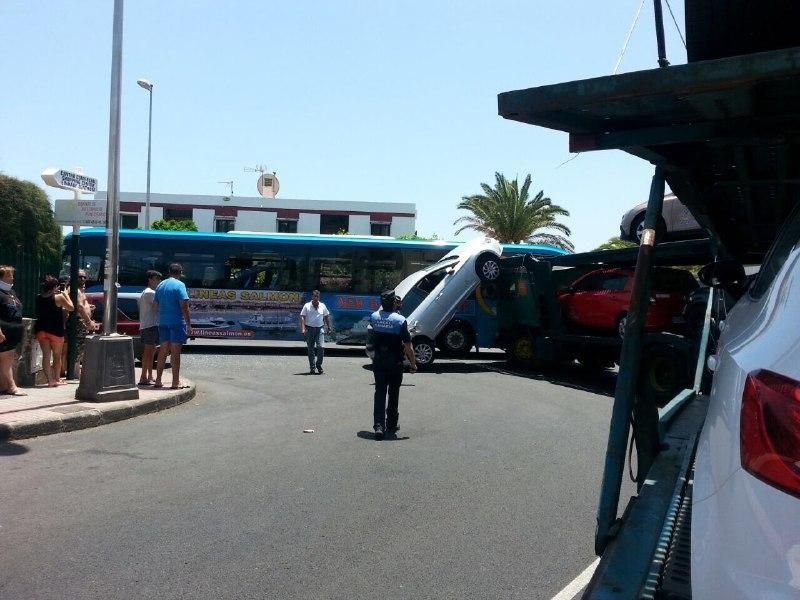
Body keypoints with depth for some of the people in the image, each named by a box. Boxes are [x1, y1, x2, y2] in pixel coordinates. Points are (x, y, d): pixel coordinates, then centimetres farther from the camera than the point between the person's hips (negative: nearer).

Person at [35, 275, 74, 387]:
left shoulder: (39, 298, 2)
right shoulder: (59, 297, -12)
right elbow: (71, 308, -2)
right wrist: (66, 295, 8)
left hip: (41, 330, 4)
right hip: (55, 331, -4)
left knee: (46, 355, 3)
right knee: (57, 356, 11)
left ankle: (50, 380, 0)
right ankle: (57, 379, 17)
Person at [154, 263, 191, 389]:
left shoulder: (161, 285, 12)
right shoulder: (179, 285, -10)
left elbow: (155, 305, 16)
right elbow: (184, 306, -16)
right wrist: (189, 324, -13)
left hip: (163, 322, 6)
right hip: (177, 322, -6)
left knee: (163, 350, 14)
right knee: (175, 352, -3)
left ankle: (158, 380, 18)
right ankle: (175, 382, 0)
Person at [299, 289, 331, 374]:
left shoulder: (323, 306, 9)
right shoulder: (307, 306, 2)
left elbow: (327, 317, 18)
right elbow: (302, 317, -3)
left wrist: (328, 327, 13)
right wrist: (303, 328, -13)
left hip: (319, 329, 1)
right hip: (309, 329, -1)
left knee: (321, 347, -12)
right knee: (311, 349, 3)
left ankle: (319, 365, 7)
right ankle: (312, 367, 12)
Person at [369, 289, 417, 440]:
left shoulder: (374, 317, -4)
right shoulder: (400, 320, -16)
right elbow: (408, 346, -14)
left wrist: (385, 305, 22)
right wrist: (413, 364, -4)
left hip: (378, 362, 3)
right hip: (395, 363, -3)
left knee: (379, 393, 6)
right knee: (393, 394, 12)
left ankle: (379, 426, -5)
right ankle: (391, 426, 21)